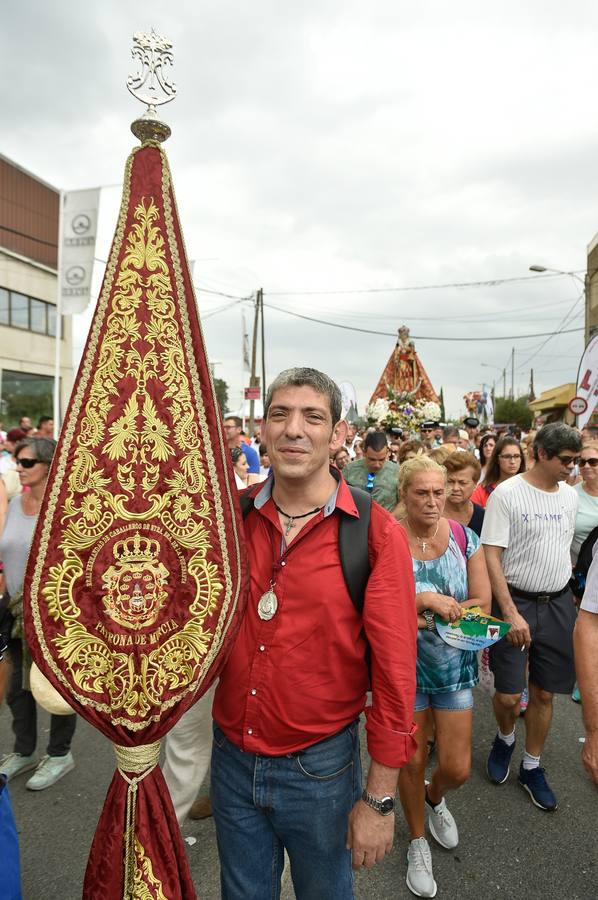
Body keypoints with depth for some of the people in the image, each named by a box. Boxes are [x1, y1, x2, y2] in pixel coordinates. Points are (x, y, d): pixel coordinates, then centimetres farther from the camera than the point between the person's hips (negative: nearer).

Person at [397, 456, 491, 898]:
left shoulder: (465, 538, -7)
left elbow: (482, 604, -8)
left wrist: (422, 617, -20)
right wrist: (427, 600, -29)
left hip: (455, 665, 2)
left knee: (457, 768, 8)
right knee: (413, 761, 14)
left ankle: (435, 797, 47)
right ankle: (418, 841, 43)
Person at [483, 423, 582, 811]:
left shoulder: (570, 496, 5)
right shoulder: (507, 494, -13)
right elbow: (491, 556, -14)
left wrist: (566, 596, 9)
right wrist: (510, 613, -19)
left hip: (558, 604, 5)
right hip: (515, 602, -5)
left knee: (545, 693, 13)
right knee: (508, 695, 0)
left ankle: (532, 766, 34)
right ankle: (505, 738, 34)